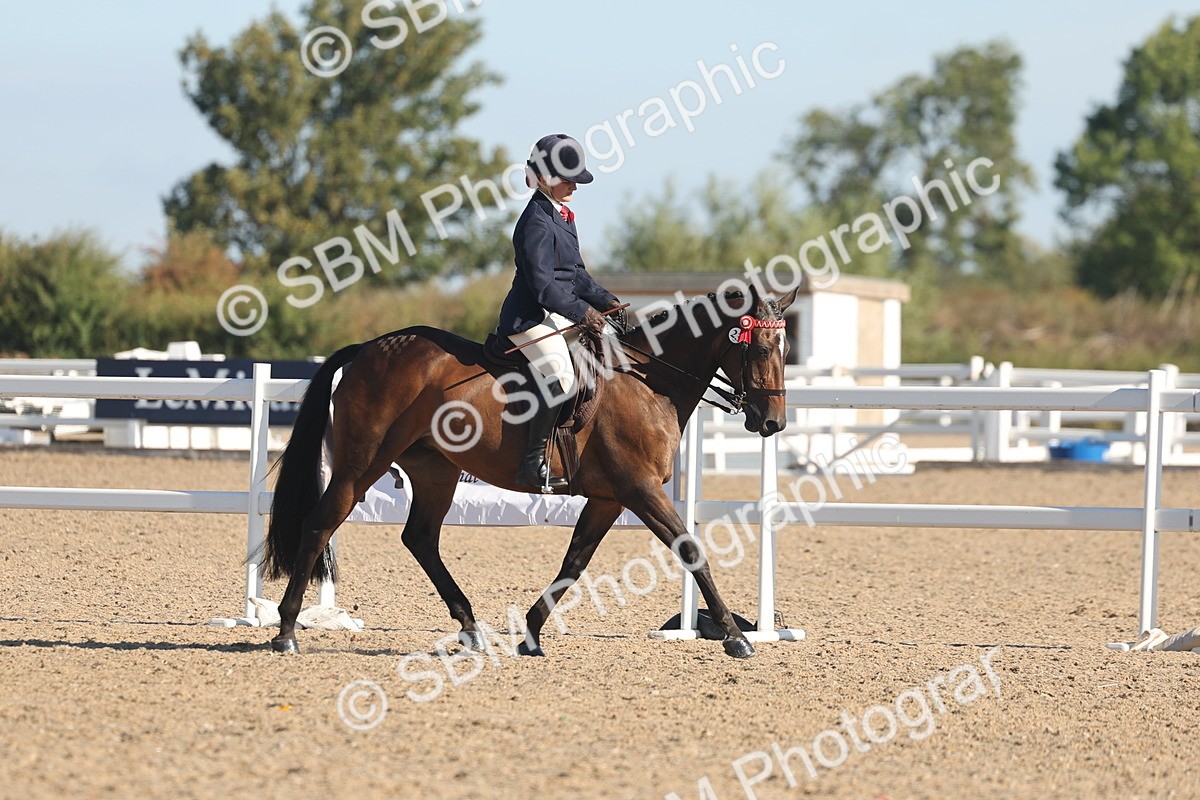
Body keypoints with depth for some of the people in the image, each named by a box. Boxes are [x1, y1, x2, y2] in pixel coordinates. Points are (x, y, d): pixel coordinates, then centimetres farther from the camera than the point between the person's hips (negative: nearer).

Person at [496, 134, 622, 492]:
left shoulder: (563, 216, 16)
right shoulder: (537, 221, -15)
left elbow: (575, 273, 22)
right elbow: (542, 285, -21)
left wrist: (605, 301, 9)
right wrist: (582, 311, -20)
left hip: (560, 315, 11)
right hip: (530, 317, -11)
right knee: (560, 378, -29)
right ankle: (533, 462, -27)